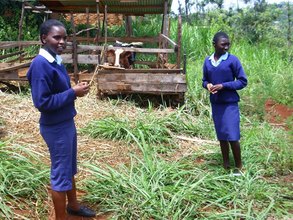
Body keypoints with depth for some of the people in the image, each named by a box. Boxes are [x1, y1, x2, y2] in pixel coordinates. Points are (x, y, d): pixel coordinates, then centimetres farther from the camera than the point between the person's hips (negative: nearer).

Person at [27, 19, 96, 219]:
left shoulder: (56, 60, 6)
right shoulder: (40, 64, -22)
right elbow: (42, 102, -26)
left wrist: (75, 90, -2)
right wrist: (73, 93, -21)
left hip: (67, 123, 9)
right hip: (56, 128, -9)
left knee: (70, 169, 23)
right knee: (61, 174, 4)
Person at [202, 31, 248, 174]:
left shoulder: (232, 60, -10)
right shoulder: (207, 61, 3)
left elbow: (243, 81, -7)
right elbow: (205, 80, 15)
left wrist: (223, 85, -18)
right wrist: (207, 85, -9)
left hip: (230, 104, -4)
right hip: (215, 104, 4)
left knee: (232, 137, -5)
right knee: (221, 136, 13)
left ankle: (239, 167, 12)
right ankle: (225, 165, 25)